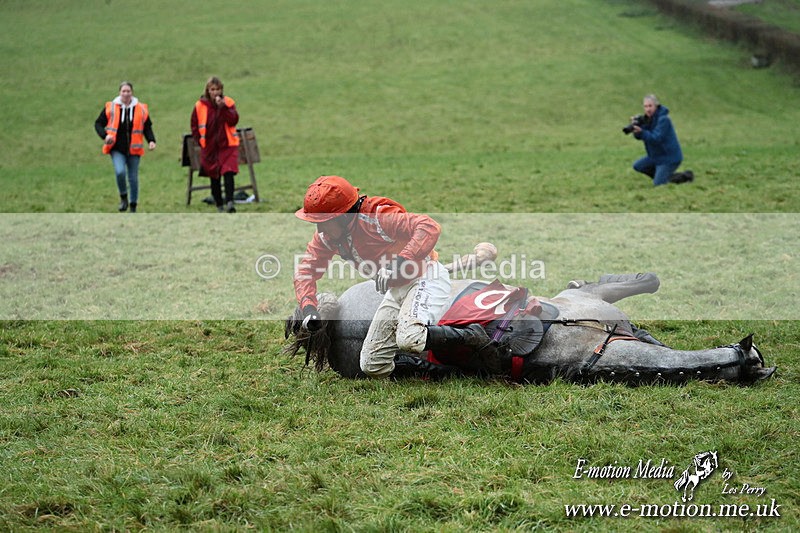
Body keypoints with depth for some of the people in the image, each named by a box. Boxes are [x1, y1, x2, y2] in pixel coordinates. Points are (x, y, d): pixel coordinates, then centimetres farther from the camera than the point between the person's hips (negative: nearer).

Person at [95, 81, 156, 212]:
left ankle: (133, 206, 21)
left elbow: (147, 127, 10)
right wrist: (105, 135, -14)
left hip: (133, 149, 1)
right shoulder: (110, 108, 0)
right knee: (120, 172, -23)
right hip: (117, 148, -1)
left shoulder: (141, 109, 3)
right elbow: (98, 124, 4)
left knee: (133, 178, 6)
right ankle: (123, 197, 3)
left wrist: (151, 140, -7)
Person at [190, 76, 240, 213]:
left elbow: (234, 120, -15)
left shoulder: (228, 102, -2)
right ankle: (219, 206, 20)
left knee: (228, 173, -17)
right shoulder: (200, 106, 0)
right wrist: (201, 141, 1)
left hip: (227, 145, -2)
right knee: (214, 177, 9)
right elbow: (195, 127, 9)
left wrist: (223, 107, -24)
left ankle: (230, 202, -19)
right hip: (209, 147, 2)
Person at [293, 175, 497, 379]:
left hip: (427, 278, -9)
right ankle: (440, 371, 15)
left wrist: (398, 264, -47)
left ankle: (472, 336, -11)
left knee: (409, 339, -35)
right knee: (372, 366, 4)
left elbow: (429, 227, -38)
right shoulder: (326, 236, -6)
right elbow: (306, 269, -2)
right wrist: (309, 308, -20)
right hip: (396, 290, 9)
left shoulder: (376, 218, -29)